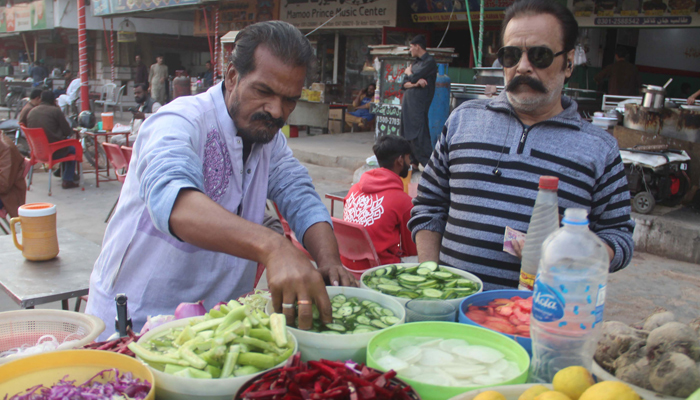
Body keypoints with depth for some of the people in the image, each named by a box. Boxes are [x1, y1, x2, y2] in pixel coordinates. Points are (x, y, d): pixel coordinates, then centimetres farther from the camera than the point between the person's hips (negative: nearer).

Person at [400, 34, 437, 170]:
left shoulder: (429, 62, -6)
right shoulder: (415, 62, 18)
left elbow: (414, 77, -15)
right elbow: (404, 84, 11)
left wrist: (409, 72, 7)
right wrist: (415, 83, -9)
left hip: (418, 104, -9)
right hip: (408, 103, 9)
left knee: (419, 135, -13)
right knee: (407, 134, 8)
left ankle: (429, 163, -11)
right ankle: (413, 162, 15)